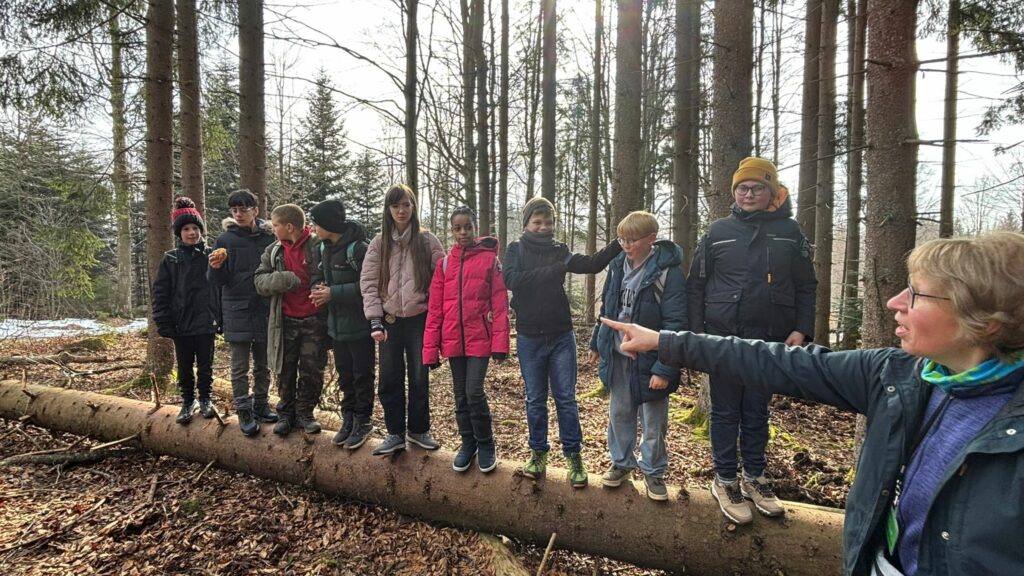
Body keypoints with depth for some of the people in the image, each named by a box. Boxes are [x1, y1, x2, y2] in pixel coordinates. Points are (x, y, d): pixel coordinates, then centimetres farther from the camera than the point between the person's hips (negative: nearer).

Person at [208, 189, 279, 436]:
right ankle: (244, 411, 14)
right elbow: (217, 282, -1)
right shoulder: (225, 240, -1)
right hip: (237, 312, -2)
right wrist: (216, 267, -23)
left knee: (263, 365, 13)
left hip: (265, 311, 2)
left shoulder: (269, 238, 2)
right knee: (240, 367, 5)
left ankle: (261, 405, 26)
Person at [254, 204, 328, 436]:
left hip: (314, 320, -3)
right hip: (285, 321, 4)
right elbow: (260, 282, 3)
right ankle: (286, 413, 27)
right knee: (285, 371, 12)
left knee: (311, 371, 5)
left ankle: (304, 413, 23)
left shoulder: (317, 246, -7)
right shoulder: (273, 251, 7)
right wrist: (282, 279, -16)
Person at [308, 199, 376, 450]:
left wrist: (332, 293, -20)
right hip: (336, 324, 7)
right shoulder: (323, 248, 8)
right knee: (344, 375, 16)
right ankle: (348, 419, 29)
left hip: (359, 325, -7)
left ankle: (363, 421, 19)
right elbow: (317, 277, 16)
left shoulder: (359, 248, -17)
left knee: (362, 375, 5)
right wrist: (318, 288, -8)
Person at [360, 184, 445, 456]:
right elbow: (368, 282, -2)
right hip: (390, 320, 2)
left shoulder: (427, 240, -2)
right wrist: (375, 320, -10)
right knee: (389, 380, 7)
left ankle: (418, 430, 26)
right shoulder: (379, 243, 2)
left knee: (419, 378, 8)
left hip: (419, 319, -1)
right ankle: (395, 433, 22)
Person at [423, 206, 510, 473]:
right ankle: (468, 443, 30)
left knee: (474, 392, -7)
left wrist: (500, 343, -14)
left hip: (480, 339, -3)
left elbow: (500, 304, -6)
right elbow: (435, 309, 4)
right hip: (453, 340, 4)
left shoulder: (490, 259, -2)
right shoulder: (444, 264, 6)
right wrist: (430, 349, 0)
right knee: (461, 395, 12)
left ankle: (485, 445, 16)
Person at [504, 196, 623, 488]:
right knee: (535, 399, 11)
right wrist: (554, 270, -22)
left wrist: (619, 245, -17)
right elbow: (512, 279, -18)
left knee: (566, 398, 6)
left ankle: (574, 455, 18)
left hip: (561, 335, 1)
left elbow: (591, 264, -4)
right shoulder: (516, 249, 0)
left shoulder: (559, 250, 5)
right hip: (529, 337, -1)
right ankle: (538, 452, 26)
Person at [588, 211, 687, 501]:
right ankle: (621, 463, 37)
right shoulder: (618, 265, 2)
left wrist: (664, 369, -22)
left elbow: (675, 324, -19)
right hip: (618, 357, 5)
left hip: (649, 359, -5)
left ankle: (653, 471, 32)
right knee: (619, 414, 18)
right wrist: (597, 343, 16)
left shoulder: (668, 271, -17)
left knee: (654, 422, 11)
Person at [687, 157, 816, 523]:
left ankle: (754, 478, 29)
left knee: (757, 412, 13)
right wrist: (697, 332, -4)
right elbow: (696, 286, 3)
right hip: (724, 338, -1)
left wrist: (802, 330, -3)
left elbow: (805, 287, 8)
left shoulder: (789, 232, 6)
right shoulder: (718, 232, 2)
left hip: (770, 340, 2)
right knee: (726, 412, 7)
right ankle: (725, 481, 20)